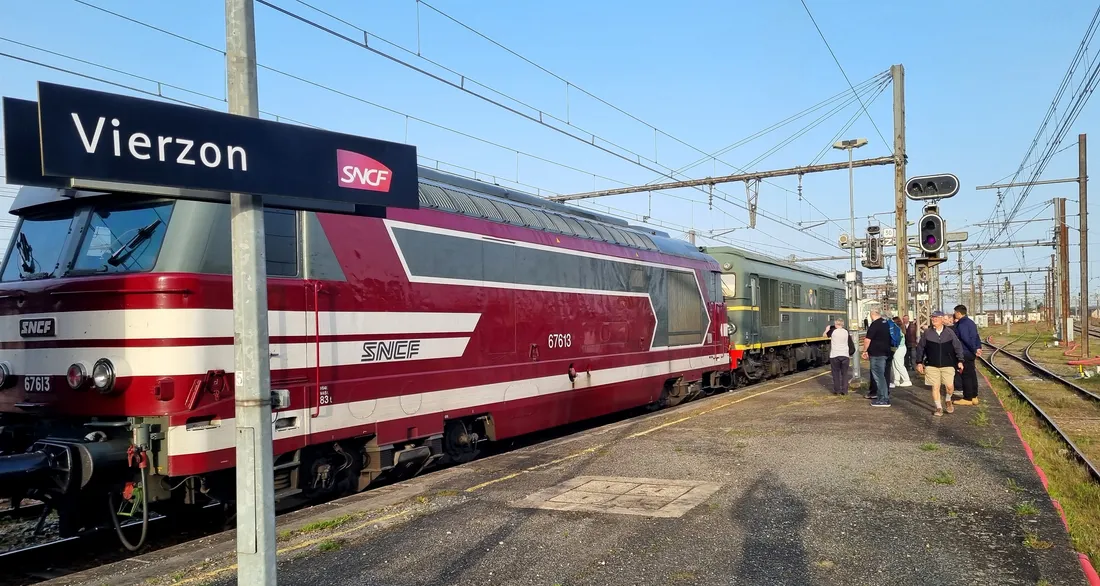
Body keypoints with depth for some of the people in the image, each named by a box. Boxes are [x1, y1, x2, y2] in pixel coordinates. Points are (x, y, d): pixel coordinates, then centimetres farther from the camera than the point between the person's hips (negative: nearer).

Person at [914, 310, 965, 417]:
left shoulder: (950, 332, 0)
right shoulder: (927, 333, 0)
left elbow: (958, 347, 4)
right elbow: (920, 348, 5)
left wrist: (960, 361, -1)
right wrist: (919, 362, 2)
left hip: (948, 364, 0)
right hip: (932, 365, 0)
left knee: (949, 386, -2)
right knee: (935, 387, 1)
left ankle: (948, 401, 29)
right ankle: (939, 408, 14)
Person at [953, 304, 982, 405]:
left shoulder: (961, 325, -17)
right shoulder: (971, 322, 13)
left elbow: (966, 339, -22)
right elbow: (976, 336, 14)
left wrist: (975, 350, -13)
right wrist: (978, 347, 8)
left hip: (965, 353, -9)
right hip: (971, 353, 9)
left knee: (965, 375, -3)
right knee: (972, 374, 14)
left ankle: (967, 399, 1)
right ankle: (974, 397, 20)